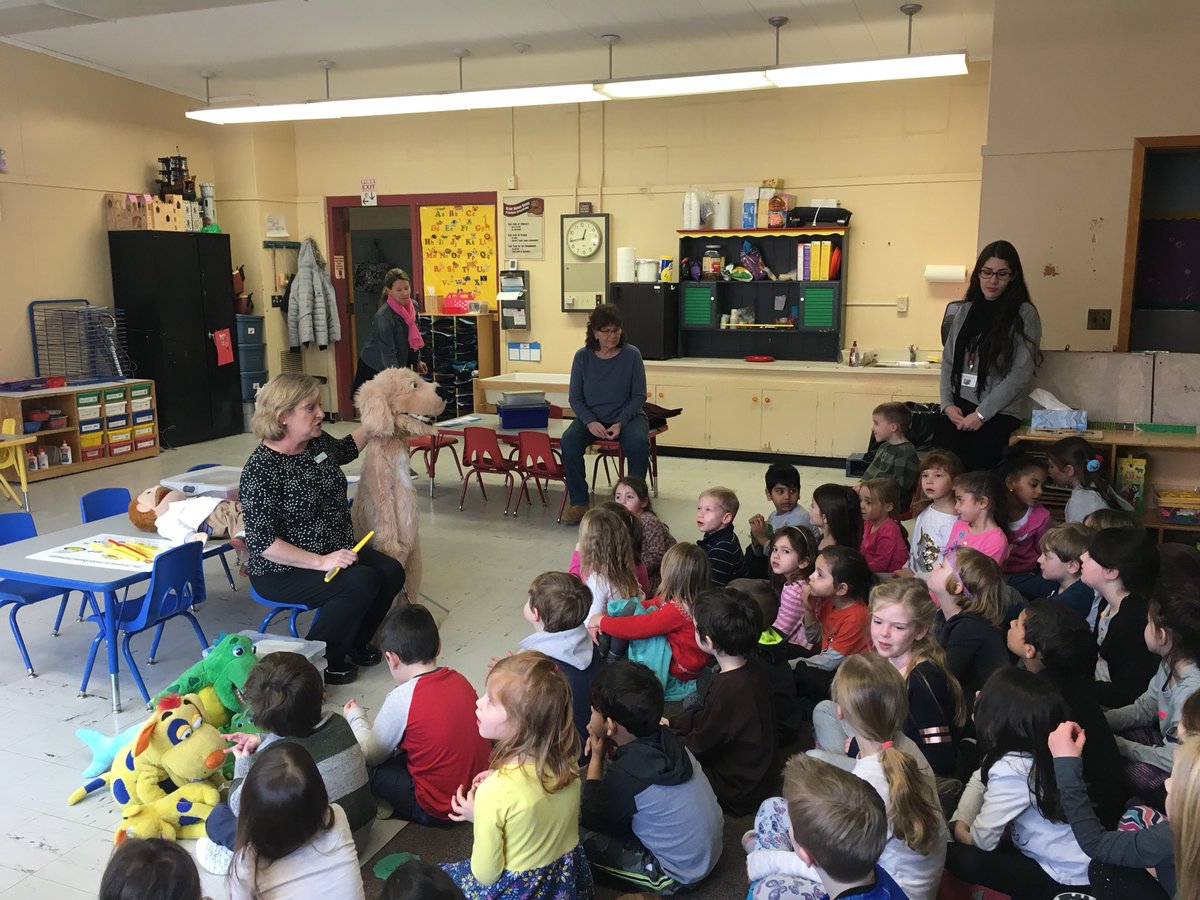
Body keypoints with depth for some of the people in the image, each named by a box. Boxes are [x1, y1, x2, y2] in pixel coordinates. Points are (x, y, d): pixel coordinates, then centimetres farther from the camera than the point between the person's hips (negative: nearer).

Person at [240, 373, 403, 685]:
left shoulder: (318, 442, 0)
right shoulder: (260, 469, -22)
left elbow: (345, 449, 27)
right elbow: (262, 543, -24)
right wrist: (321, 561, -28)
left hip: (335, 552, 8)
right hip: (282, 570, -8)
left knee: (391, 572, -11)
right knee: (362, 582, -27)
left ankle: (354, 643, 14)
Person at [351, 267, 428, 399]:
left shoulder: (414, 306, -4)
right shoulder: (384, 317, -26)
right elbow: (388, 352, -29)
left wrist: (417, 360, 16)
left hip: (400, 365, 7)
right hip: (373, 367, -7)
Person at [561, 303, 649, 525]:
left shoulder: (631, 354, -7)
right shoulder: (582, 357, -3)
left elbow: (639, 396, -3)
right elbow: (575, 397, 2)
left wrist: (620, 423, -18)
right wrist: (590, 422, -17)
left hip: (626, 416, -1)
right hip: (591, 417, 2)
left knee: (638, 442, -33)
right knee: (569, 440, -28)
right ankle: (579, 503, -16)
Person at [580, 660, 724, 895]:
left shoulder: (627, 775, -31)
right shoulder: (663, 739, -12)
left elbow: (591, 819, -11)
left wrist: (596, 758, -7)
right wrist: (609, 751, -9)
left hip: (677, 875, -7)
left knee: (577, 831, -5)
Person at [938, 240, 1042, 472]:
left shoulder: (1024, 314, -3)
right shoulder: (966, 310, 11)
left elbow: (1021, 373, -9)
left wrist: (982, 413, -12)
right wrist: (947, 404, -2)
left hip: (998, 416, -4)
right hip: (956, 411, 4)